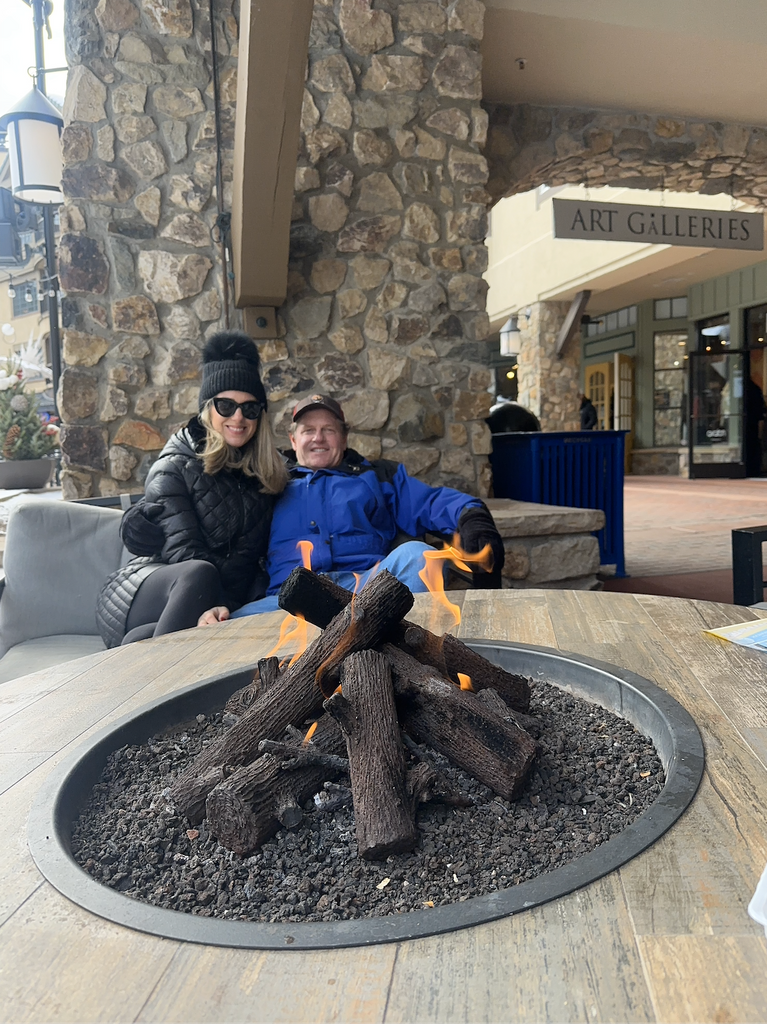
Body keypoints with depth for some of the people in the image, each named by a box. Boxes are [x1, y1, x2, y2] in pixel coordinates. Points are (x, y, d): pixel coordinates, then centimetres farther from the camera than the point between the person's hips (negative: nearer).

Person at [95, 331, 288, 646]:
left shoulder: (267, 473, 12)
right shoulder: (175, 467, -3)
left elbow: (253, 554, 9)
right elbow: (184, 553, -15)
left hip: (226, 599, 3)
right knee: (200, 574, -39)